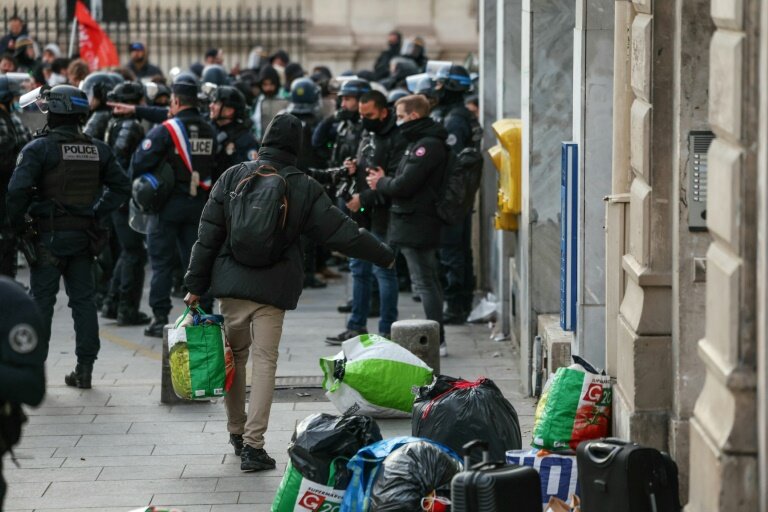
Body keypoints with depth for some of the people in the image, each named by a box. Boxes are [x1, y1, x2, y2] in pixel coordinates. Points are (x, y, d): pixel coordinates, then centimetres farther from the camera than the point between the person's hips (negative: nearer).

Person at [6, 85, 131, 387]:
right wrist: (97, 214, 10)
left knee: (42, 301, 2)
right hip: (83, 235, 4)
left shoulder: (39, 148, -12)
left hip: (49, 236, -4)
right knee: (83, 300, 9)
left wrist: (17, 223, -7)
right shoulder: (98, 150, 6)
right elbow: (121, 187, 9)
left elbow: (18, 190, -20)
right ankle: (85, 368, 11)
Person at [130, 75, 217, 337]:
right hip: (199, 202, 4)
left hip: (169, 203, -4)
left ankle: (160, 318, 2)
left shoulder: (165, 131, -14)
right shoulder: (209, 131, 3)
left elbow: (140, 162, -17)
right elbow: (214, 165, 9)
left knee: (162, 262, 3)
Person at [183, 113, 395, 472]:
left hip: (230, 283, 2)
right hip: (273, 287, -2)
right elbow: (341, 232, 1)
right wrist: (384, 256, 15)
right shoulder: (304, 188, -3)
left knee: (235, 356, 15)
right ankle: (253, 443, -8)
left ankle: (236, 432, 25)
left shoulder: (233, 177, 1)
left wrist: (196, 285, 8)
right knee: (265, 361, -1)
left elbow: (208, 236, 1)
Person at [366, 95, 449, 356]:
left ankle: (437, 341, -6)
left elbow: (405, 185, -21)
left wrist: (381, 183, -4)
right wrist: (384, 181, 3)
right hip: (418, 224, 11)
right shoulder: (421, 142, 17)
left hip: (416, 224, -11)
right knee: (428, 283, 13)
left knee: (425, 283, -8)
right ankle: (436, 339, 19)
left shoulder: (427, 146, -17)